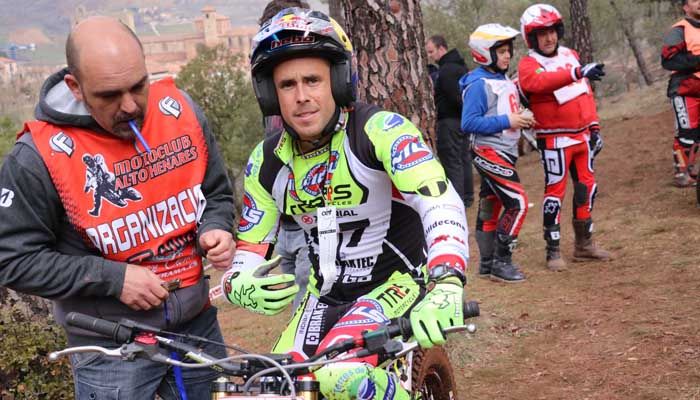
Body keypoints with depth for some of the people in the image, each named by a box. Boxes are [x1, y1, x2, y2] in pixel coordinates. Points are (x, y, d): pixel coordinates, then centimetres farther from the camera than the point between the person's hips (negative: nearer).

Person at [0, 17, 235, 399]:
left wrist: (215, 230, -12)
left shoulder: (180, 109, -5)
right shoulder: (39, 156, -18)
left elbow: (217, 194, 9)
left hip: (198, 325, 4)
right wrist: (114, 278, -18)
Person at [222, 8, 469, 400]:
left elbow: (442, 203, -33)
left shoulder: (379, 130, -20)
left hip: (398, 283, -5)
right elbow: (249, 254, 0)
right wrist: (240, 286, -25)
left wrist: (446, 284, -51)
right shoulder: (266, 162, -5)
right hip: (326, 296, 6)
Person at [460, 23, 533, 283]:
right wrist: (507, 121, -22)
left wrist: (523, 118, 4)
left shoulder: (505, 81, 14)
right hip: (489, 153, -9)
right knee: (517, 203, -14)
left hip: (505, 152, 9)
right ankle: (501, 261, -7)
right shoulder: (479, 84, -15)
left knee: (490, 207, 14)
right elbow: (469, 123, -22)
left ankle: (487, 263, 22)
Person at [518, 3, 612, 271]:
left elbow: (586, 92, 17)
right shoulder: (528, 65, -11)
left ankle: (584, 244, 25)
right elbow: (541, 82, -34)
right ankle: (553, 251, 3)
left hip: (582, 135, 7)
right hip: (555, 140, -7)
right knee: (555, 192, -5)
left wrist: (594, 126, 12)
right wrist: (577, 72, -47)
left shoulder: (570, 55, 11)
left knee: (587, 187, 12)